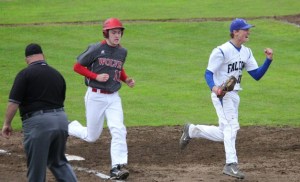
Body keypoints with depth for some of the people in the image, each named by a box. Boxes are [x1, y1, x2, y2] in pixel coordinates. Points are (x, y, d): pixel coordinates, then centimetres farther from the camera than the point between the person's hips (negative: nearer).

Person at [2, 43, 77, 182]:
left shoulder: (25, 74, -6)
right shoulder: (57, 74, 12)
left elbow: (14, 102, -10)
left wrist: (7, 124, -1)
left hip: (38, 122, -6)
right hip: (61, 120, 6)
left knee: (36, 166, 2)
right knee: (59, 161, 20)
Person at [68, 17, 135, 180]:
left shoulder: (122, 52, 6)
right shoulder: (96, 49, -11)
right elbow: (77, 66, -6)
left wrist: (126, 80, 4)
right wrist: (96, 76, -18)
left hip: (113, 97, 4)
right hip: (95, 96, -4)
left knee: (118, 130, -15)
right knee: (92, 136, 6)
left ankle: (117, 167, -16)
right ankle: (70, 128, 37)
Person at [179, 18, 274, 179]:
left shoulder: (246, 52, 9)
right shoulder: (222, 51, -14)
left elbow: (257, 75, 7)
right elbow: (208, 73, -15)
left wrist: (268, 60, -7)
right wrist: (213, 87, -35)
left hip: (234, 96, 8)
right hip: (221, 94, -8)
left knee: (224, 134, 11)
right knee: (231, 126, -19)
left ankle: (191, 130, 28)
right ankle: (231, 165, -20)